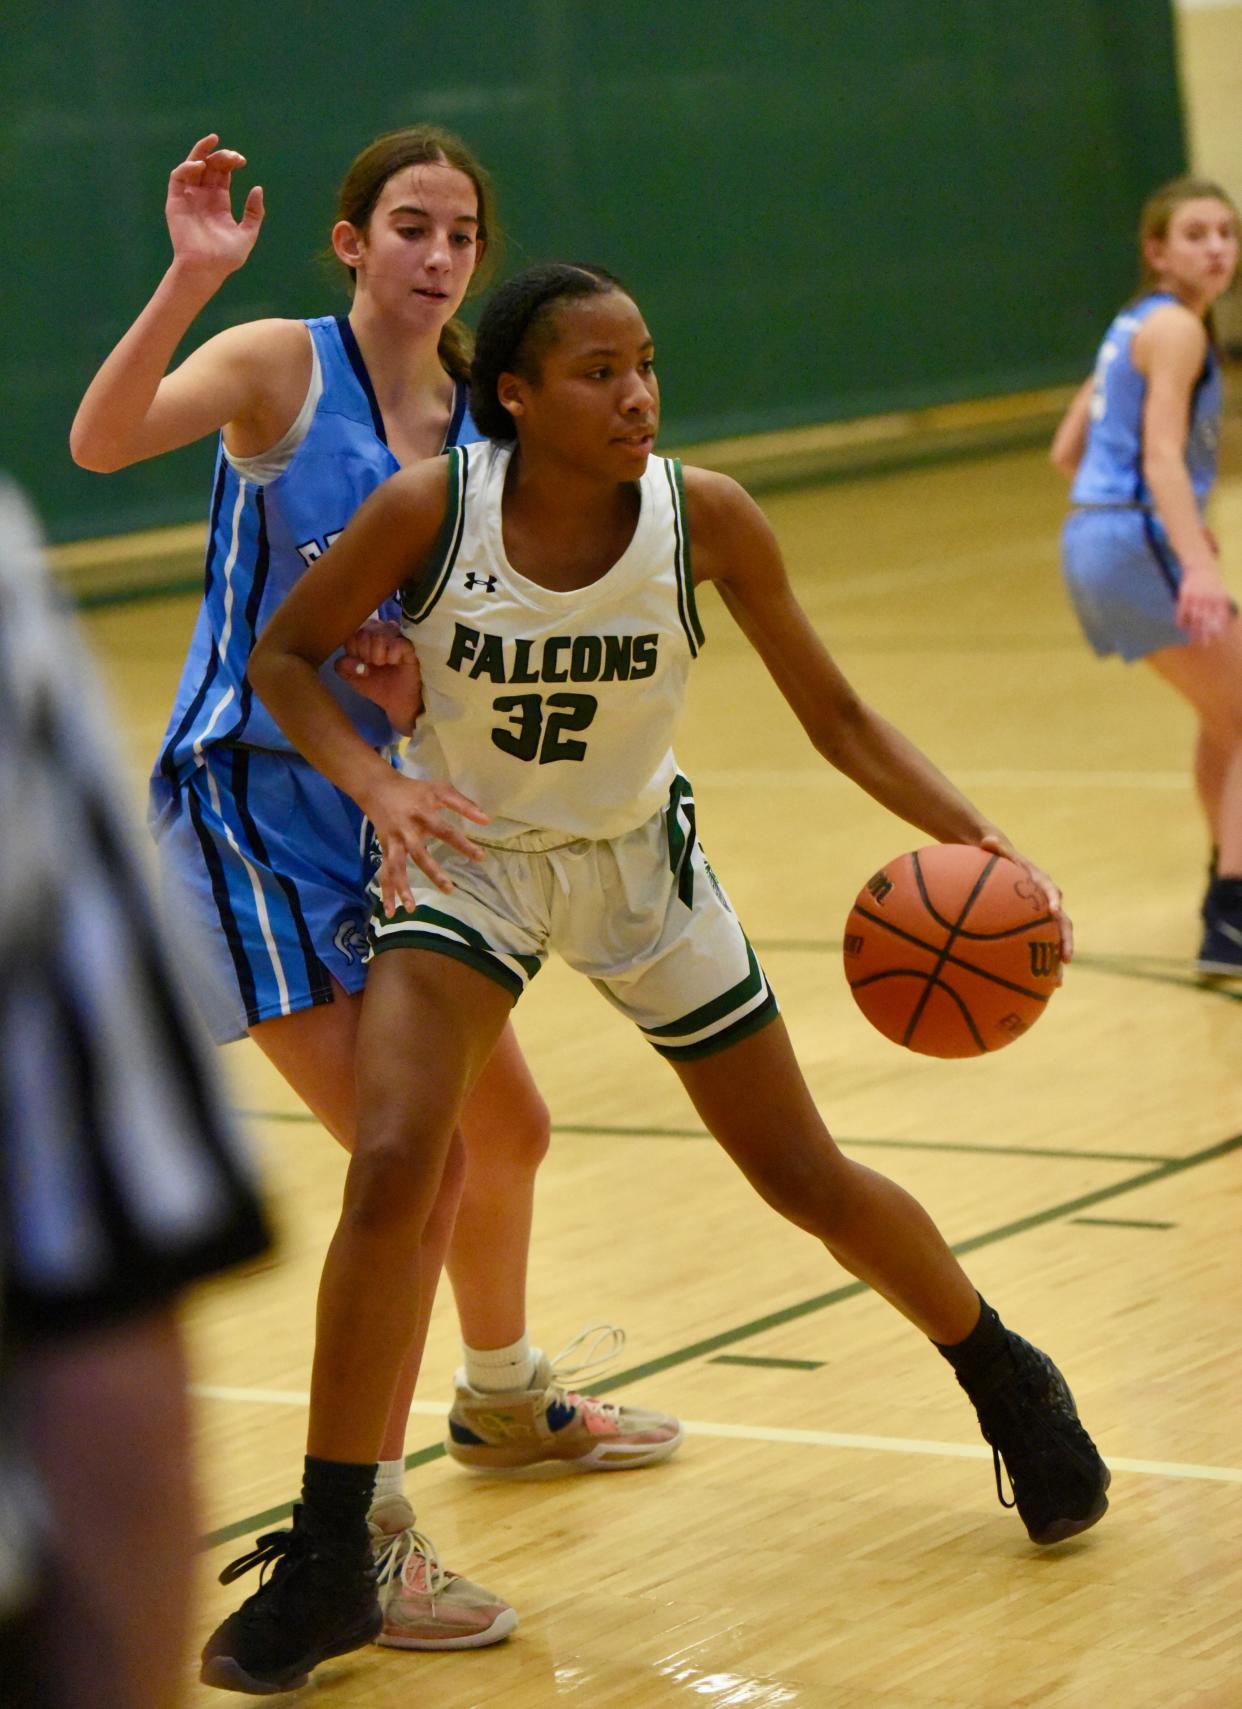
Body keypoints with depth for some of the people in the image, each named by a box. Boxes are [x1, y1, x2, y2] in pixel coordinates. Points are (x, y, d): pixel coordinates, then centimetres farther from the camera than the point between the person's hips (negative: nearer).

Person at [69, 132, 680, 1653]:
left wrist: (422, 685, -12)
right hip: (247, 802, -7)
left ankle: (504, 1401, 48)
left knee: (506, 1130, 21)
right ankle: (352, 1534, -7)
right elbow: (102, 440, -30)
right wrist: (190, 278, -41)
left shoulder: (480, 425, 6)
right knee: (414, 1164, -16)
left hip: (379, 807, 7)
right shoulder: (282, 363, -11)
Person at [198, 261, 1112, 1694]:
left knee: (809, 1182, 9)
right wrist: (375, 781, -26)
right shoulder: (432, 509, -23)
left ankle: (1009, 1386, 38)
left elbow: (833, 716, -9)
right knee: (391, 1172, -21)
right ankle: (327, 1563, -8)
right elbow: (283, 654, -8)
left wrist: (974, 838, -21)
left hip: (638, 863, 1)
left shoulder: (705, 518, -19)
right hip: (465, 861, -1)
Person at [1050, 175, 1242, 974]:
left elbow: (1068, 451, 22)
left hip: (1094, 540, 10)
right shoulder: (1176, 329, -10)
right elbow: (1162, 453, -22)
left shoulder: (1136, 325, 18)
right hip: (1137, 541, -10)